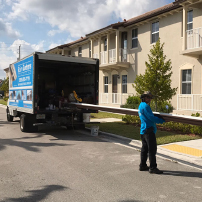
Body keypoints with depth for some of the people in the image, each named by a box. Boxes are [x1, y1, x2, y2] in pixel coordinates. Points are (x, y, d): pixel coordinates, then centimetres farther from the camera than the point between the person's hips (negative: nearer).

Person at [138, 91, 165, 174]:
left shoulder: (141, 106, 18)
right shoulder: (145, 106, -14)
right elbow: (151, 118, -18)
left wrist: (158, 117, 15)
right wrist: (162, 120, -9)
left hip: (143, 130, 11)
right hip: (148, 130, -11)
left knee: (145, 148, 15)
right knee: (152, 149, -7)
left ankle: (142, 166, 23)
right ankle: (152, 168, -3)